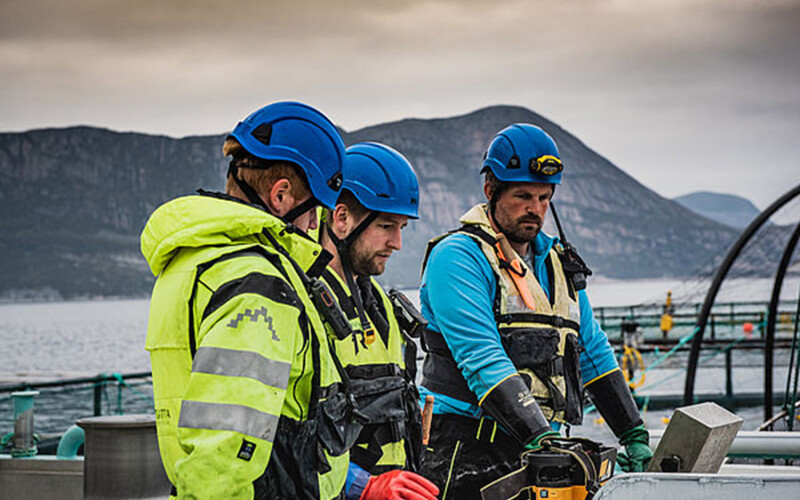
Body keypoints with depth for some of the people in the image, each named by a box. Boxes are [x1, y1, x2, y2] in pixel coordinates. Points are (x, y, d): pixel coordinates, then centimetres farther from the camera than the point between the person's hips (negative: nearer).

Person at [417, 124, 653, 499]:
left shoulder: (558, 264, 19)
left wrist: (635, 436, 18)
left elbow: (593, 354, 25)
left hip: (537, 454, 7)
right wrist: (541, 437, -26)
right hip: (467, 456, -6)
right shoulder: (457, 257, -5)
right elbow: (482, 361, -17)